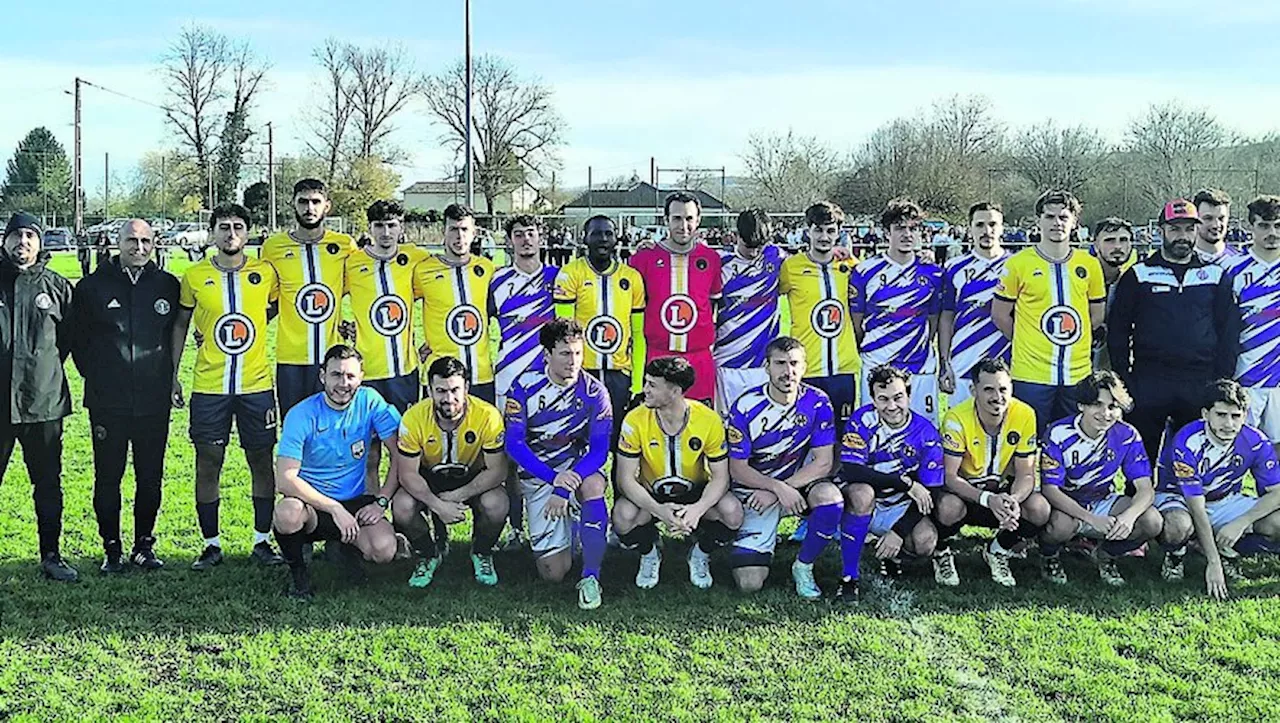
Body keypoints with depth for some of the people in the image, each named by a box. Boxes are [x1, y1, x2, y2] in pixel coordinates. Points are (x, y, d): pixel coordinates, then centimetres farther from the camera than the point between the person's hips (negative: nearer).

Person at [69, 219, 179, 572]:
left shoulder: (168, 285, 5)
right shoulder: (92, 286, 2)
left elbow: (177, 333, 16)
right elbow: (77, 339, 8)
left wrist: (166, 376, 10)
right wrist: (95, 375, 5)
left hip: (154, 401, 1)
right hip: (107, 402, -1)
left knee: (150, 478, 7)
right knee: (108, 478, 4)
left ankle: (144, 546, 20)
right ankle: (112, 549, 15)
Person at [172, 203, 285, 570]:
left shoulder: (265, 273, 1)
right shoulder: (195, 276, 1)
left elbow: (276, 309, 19)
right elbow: (180, 325, 10)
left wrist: (246, 328, 5)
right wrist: (172, 375, 7)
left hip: (256, 384, 0)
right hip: (209, 386, 0)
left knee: (262, 461, 5)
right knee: (208, 463, 4)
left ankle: (262, 542, 16)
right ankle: (211, 545, 15)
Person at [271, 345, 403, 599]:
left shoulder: (370, 402, -5)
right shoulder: (301, 415, -12)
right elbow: (285, 480, -19)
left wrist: (381, 501, -12)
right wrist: (335, 509, -24)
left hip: (356, 502, 2)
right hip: (313, 503, -2)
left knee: (384, 549, -27)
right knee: (288, 513, -37)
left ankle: (347, 545, 12)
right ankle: (297, 570, -3)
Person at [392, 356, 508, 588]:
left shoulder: (487, 416, -26)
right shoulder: (414, 418, -23)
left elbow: (497, 471, -21)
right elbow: (408, 474, -18)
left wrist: (456, 497, -27)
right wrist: (438, 505, -32)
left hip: (473, 478, -1)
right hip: (429, 478, 1)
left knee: (496, 505, -32)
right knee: (402, 506, -28)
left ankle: (482, 553, 4)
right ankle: (428, 555, 6)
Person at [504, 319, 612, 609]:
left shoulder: (594, 392, -11)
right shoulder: (525, 387, -11)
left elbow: (599, 449, -15)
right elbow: (514, 444, -15)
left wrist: (565, 488, -28)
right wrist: (553, 478, -29)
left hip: (578, 465, 0)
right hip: (537, 474, 0)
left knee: (593, 485, -39)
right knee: (554, 572, -6)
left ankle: (591, 577, -26)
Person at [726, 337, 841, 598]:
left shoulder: (817, 402, -10)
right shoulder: (746, 407, -14)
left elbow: (824, 462, -11)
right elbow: (738, 470, -10)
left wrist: (776, 492, -20)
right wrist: (778, 488, -26)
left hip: (800, 480, 2)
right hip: (755, 488, -1)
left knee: (830, 498, -35)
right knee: (749, 583, -13)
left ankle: (803, 567, -8)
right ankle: (765, 541, 25)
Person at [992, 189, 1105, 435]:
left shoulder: (1089, 265, 8)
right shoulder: (1018, 264, -2)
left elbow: (1097, 316, 17)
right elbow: (1000, 315, 4)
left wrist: (1073, 345, 12)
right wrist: (1029, 343, 6)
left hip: (1078, 375, 3)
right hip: (1031, 375, -3)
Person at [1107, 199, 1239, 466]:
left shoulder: (1216, 276, 10)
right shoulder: (1138, 275, 5)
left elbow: (1229, 334, 10)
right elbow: (1117, 331, 4)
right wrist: (1124, 381, -4)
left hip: (1201, 385, 1)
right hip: (1148, 384, -1)